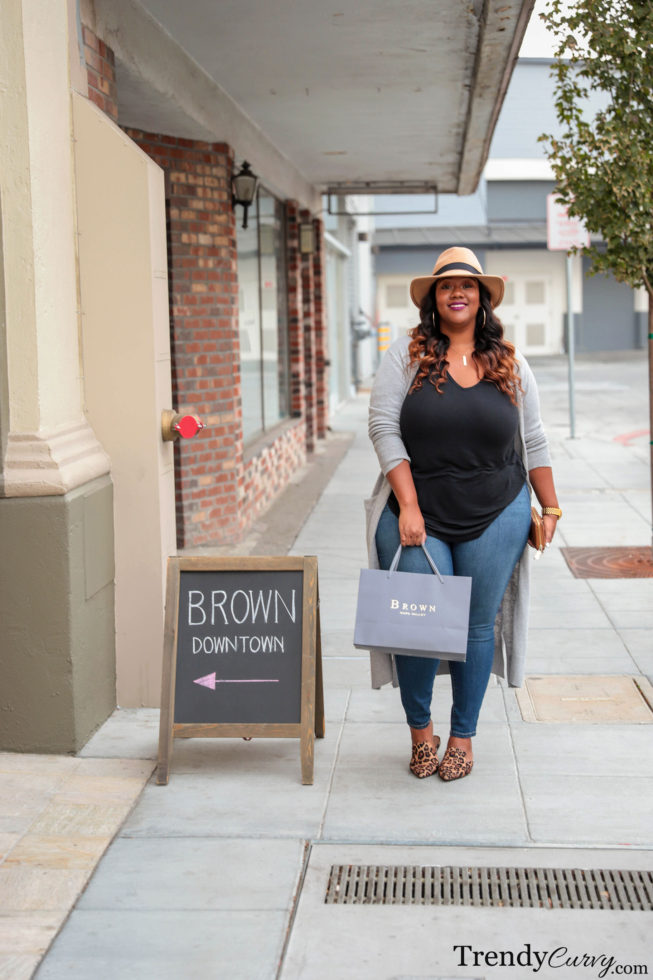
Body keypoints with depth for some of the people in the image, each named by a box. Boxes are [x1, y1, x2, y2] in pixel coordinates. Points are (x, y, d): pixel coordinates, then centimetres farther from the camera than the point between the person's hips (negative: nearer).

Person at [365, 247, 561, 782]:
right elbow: (384, 427, -7)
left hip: (496, 517, 2)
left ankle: (463, 736, 22)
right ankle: (420, 730, 21)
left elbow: (533, 442, 12)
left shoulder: (510, 363, 8)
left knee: (478, 624, 5)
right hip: (420, 514, -2)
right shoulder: (406, 355, 0)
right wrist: (408, 507, -13)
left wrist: (550, 507, 9)